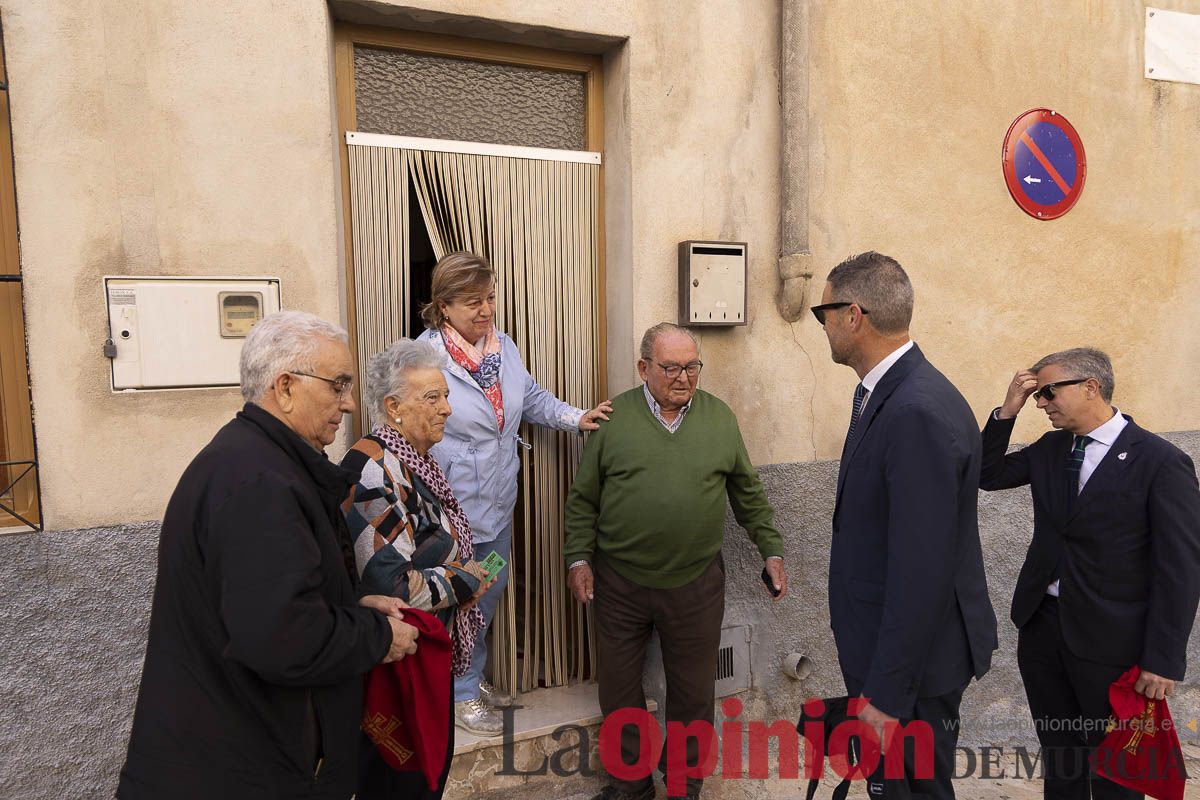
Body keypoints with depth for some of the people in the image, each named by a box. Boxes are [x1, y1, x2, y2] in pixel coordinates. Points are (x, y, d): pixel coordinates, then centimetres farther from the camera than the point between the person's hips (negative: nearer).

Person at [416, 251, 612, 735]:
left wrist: (575, 417, -1)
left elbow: (531, 399, 14)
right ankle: (461, 695, 32)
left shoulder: (504, 346, 2)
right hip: (452, 509, -7)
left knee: (490, 595, 22)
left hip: (498, 504, 7)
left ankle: (474, 676, 45)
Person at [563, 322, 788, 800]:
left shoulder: (720, 418, 1)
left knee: (692, 691, 14)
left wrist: (771, 550, 6)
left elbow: (748, 494, 9)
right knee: (618, 688, 14)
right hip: (619, 582, 0)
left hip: (696, 582, 1)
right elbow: (583, 499, 2)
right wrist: (579, 558, -3)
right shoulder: (613, 419, -3)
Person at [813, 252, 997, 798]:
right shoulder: (882, 393, 4)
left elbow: (922, 569, -27)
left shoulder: (919, 413, -27)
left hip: (913, 658, -8)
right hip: (880, 640, 8)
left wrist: (887, 692, -20)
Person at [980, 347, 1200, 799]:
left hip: (1110, 640, -5)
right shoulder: (1049, 448, 4)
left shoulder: (1161, 462, -13)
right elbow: (987, 475, 10)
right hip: (1041, 625, 5)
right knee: (1058, 756, 19)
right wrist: (1007, 412, -2)